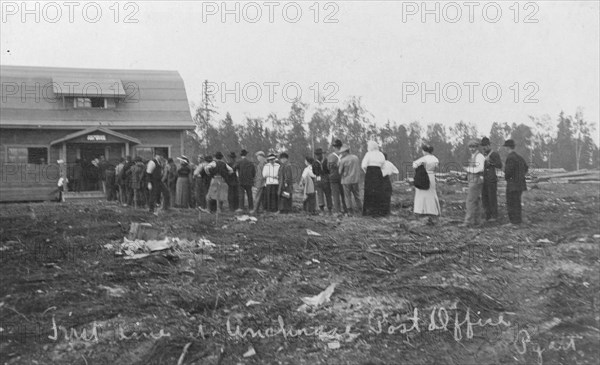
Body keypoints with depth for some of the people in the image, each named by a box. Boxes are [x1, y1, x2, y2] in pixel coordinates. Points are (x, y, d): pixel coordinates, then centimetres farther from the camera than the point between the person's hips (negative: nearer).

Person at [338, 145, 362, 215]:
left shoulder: (343, 160, -12)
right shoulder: (356, 157, 3)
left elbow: (340, 171, -5)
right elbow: (359, 168, 9)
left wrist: (340, 178, 12)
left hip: (346, 180, -5)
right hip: (355, 179, 5)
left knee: (348, 197, 5)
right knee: (357, 196, 15)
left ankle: (351, 211, 5)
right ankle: (360, 210, 16)